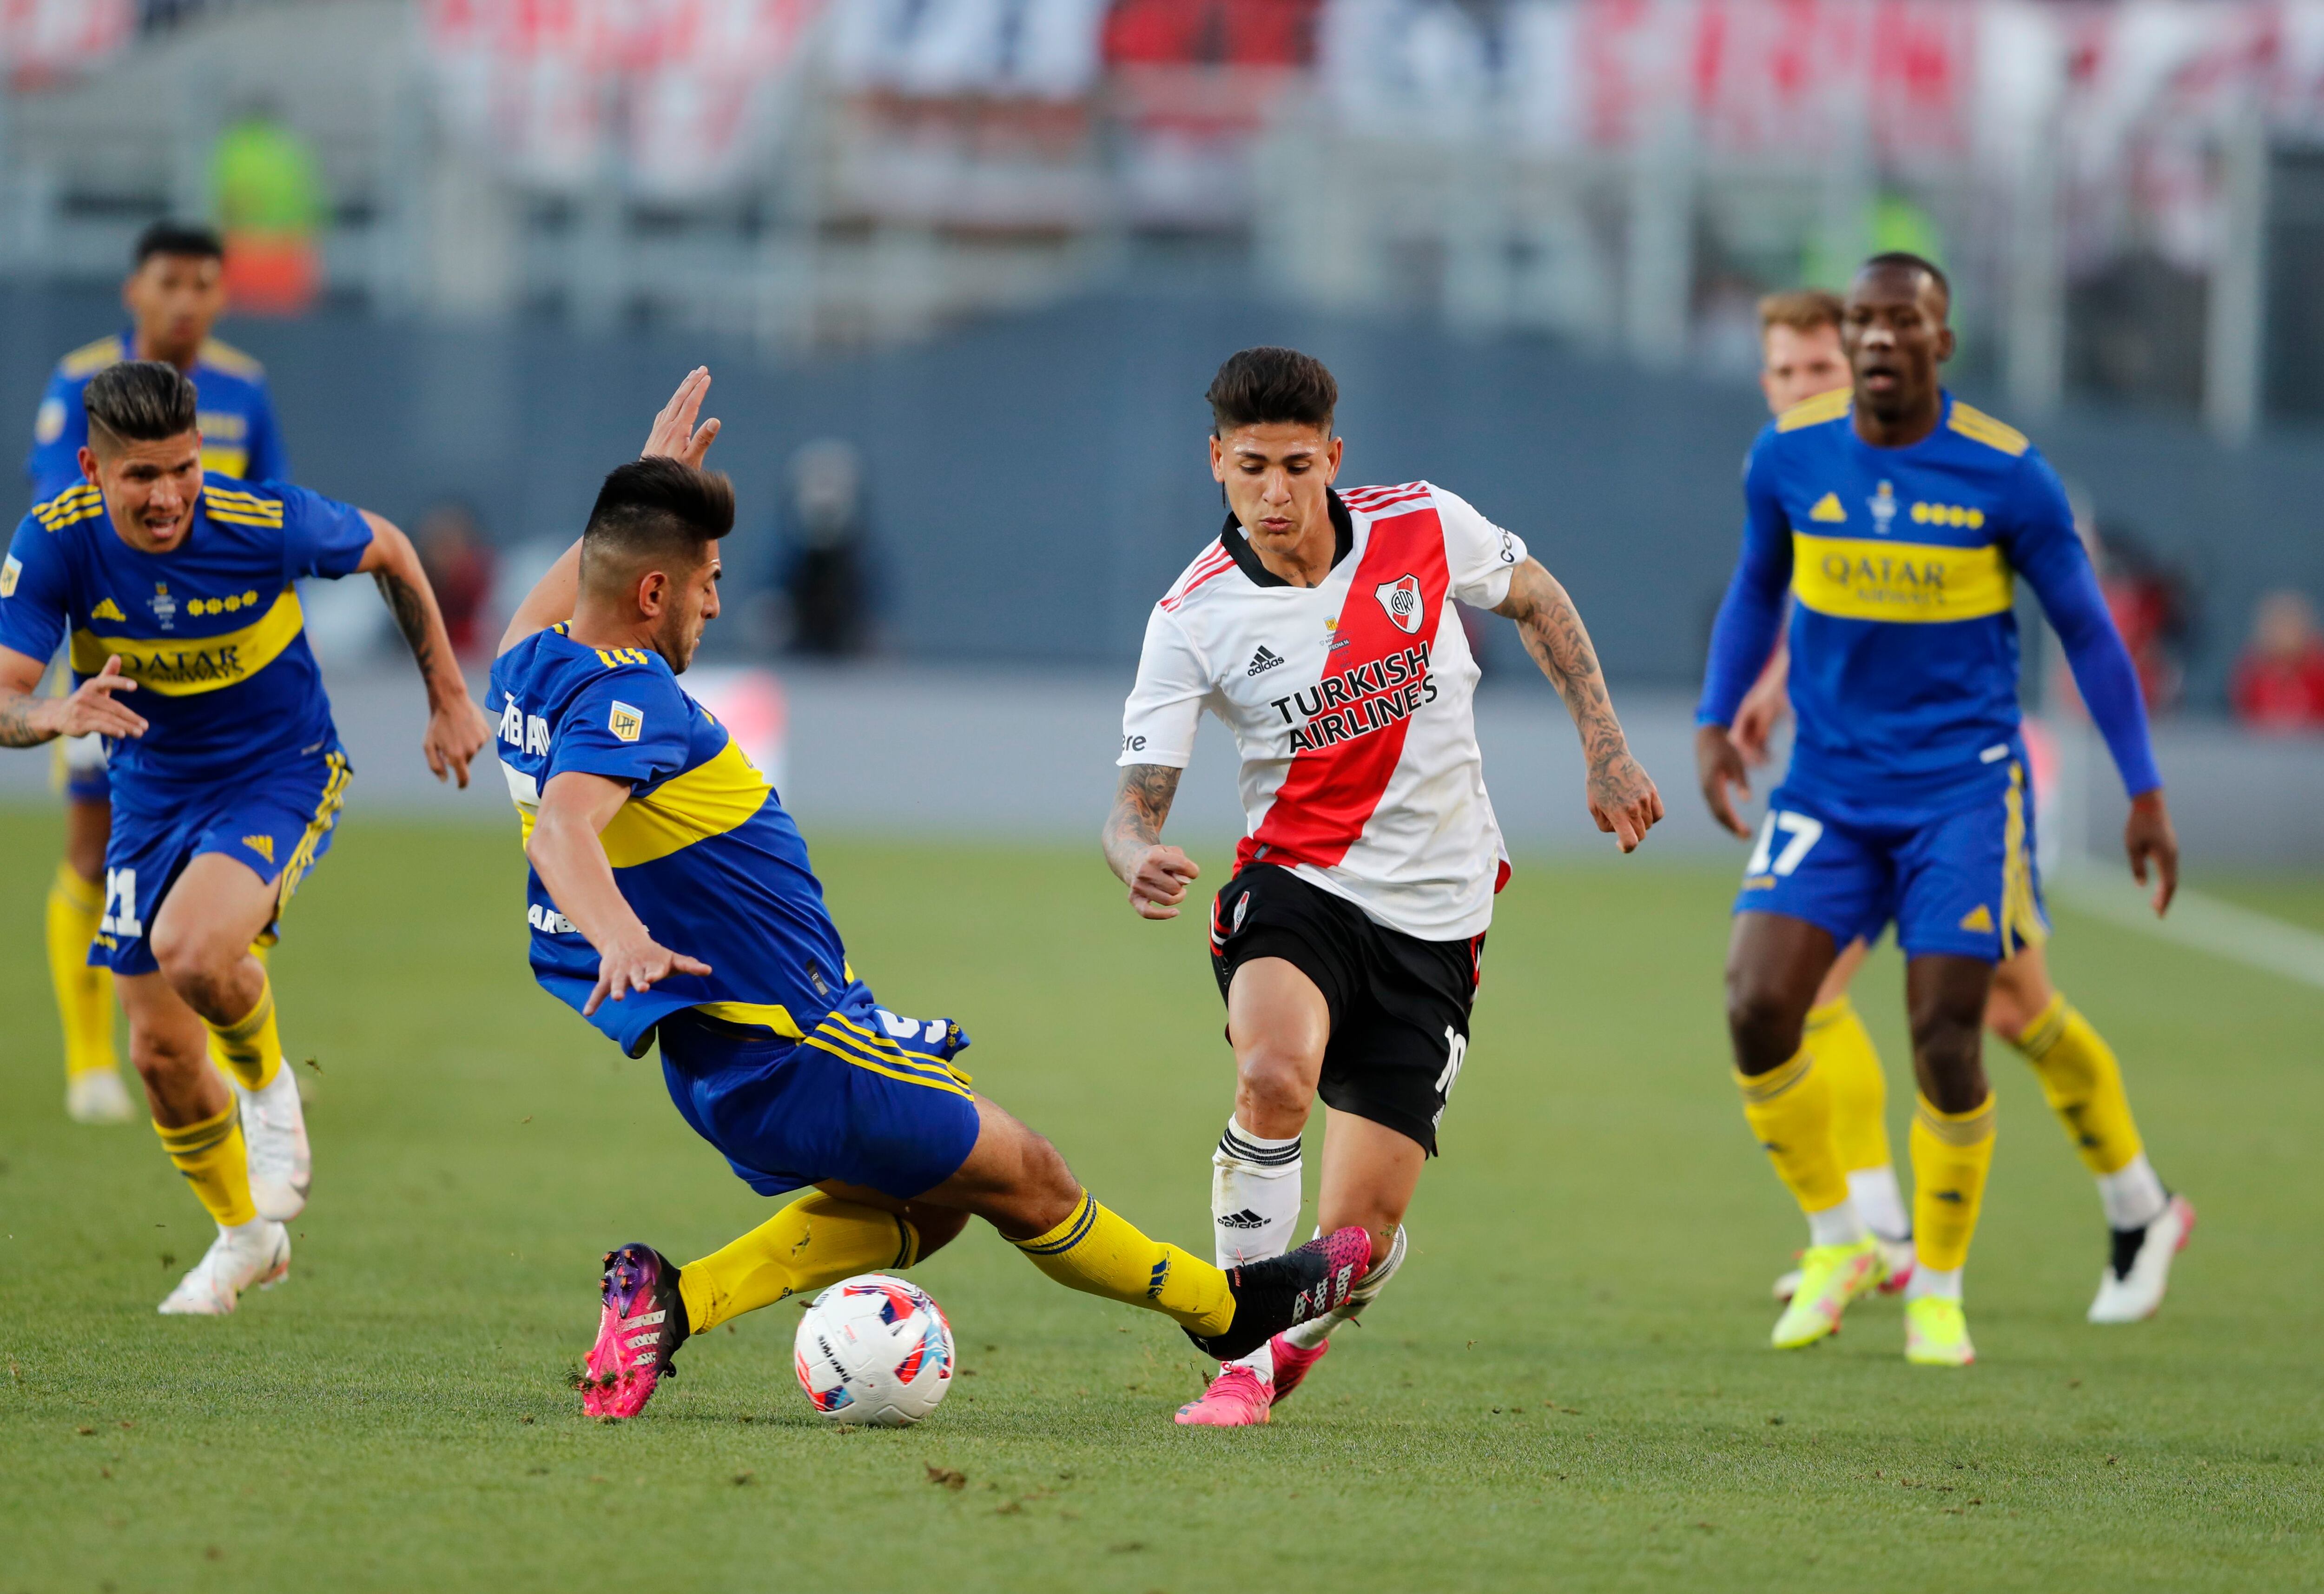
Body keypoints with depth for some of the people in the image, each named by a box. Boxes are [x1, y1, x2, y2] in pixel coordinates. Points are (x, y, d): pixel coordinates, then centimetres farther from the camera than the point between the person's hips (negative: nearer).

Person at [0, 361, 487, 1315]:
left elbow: (386, 552, -3)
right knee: (160, 1053, 6)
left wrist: (448, 698, 3)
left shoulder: (267, 524, -24)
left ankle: (267, 1083, 2)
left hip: (279, 774, -4)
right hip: (152, 795, 4)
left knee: (192, 951, -32)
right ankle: (243, 1235, 33)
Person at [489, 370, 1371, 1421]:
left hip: (711, 1057, 10)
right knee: (1024, 1177, 8)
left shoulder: (532, 672, 6)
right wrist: (620, 937, -59)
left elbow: (542, 613, 32)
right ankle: (1229, 1308, 25)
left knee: (920, 1208, 21)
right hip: (790, 1052, -10)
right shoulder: (628, 700, -23)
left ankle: (670, 1301, 6)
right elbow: (565, 823, -41)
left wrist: (649, 483, 37)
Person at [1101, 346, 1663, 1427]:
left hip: (1432, 923, 2)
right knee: (1274, 1074, -36)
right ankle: (1243, 1357, -19)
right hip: (1297, 885, -2)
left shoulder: (1425, 527, -7)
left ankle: (1301, 1337, 31)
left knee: (1359, 1237, -6)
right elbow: (1136, 802, -12)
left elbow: (1536, 602, 14)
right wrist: (1140, 859, -36)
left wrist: (1606, 751, 9)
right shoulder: (1193, 618, -11)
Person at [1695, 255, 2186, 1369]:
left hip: (1964, 787, -3)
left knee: (1945, 1043, -8)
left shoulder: (2007, 474, -10)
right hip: (1828, 790, 3)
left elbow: (2086, 628, 1)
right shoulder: (1788, 458, -2)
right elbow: (1757, 586, 16)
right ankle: (1837, 1244, 8)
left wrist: (2145, 794, 1)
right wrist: (1715, 722, 4)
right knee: (1758, 1009, -14)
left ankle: (1938, 1288, 14)